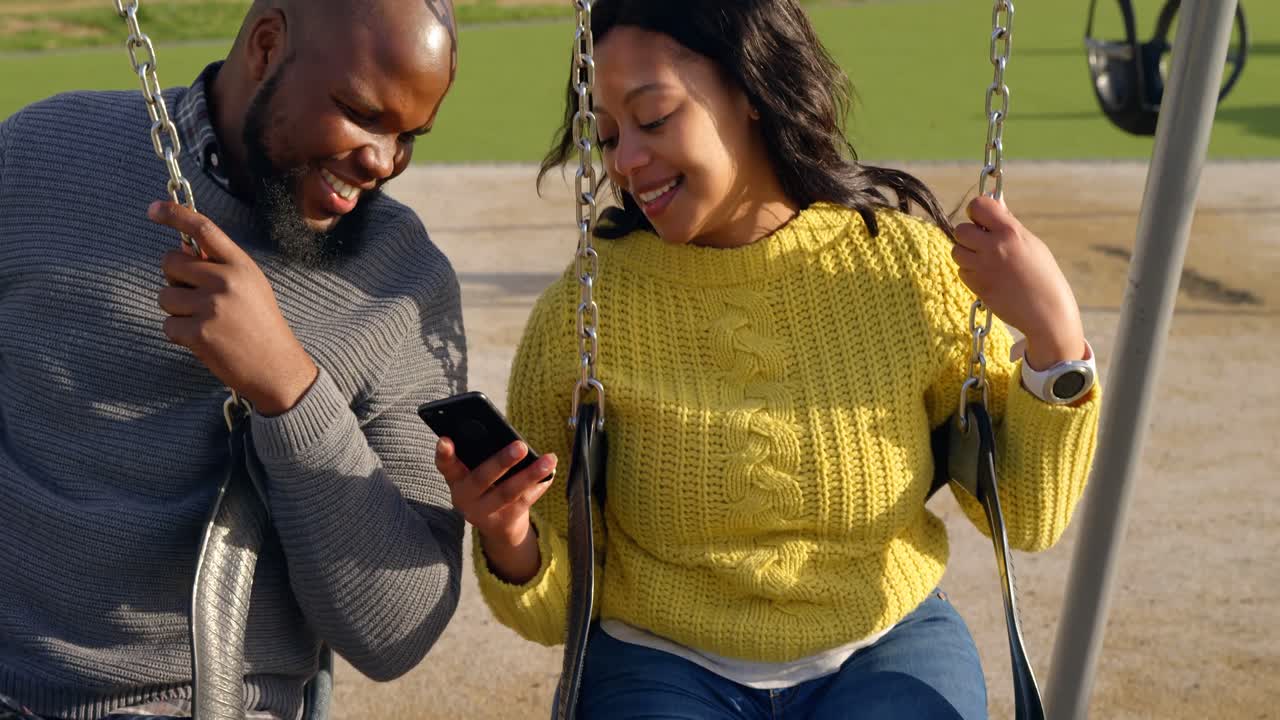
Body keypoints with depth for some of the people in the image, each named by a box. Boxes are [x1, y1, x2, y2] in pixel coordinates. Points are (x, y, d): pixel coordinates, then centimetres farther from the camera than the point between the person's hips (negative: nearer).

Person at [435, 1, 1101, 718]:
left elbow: (1027, 518, 0)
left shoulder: (909, 266, -9)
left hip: (886, 651, 1)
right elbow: (557, 611, -5)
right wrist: (511, 547, -27)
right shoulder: (579, 315, -11)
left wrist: (1055, 338, -15)